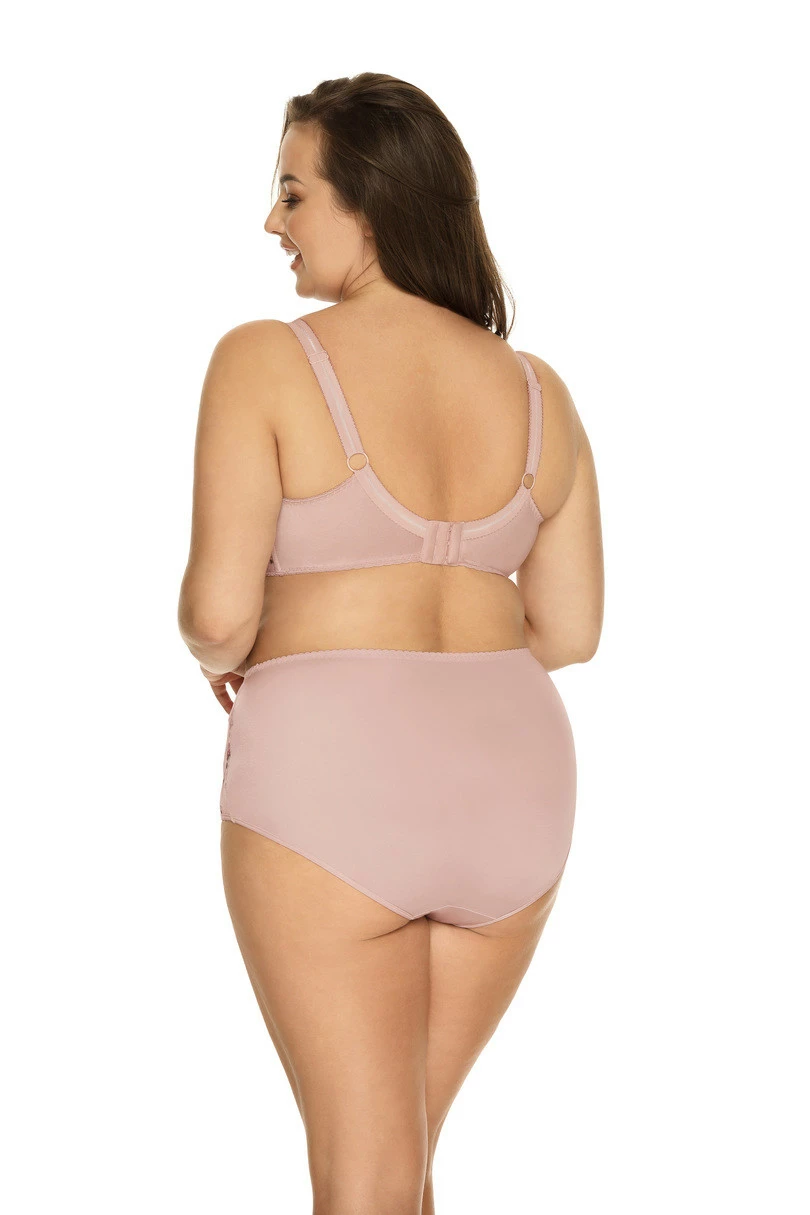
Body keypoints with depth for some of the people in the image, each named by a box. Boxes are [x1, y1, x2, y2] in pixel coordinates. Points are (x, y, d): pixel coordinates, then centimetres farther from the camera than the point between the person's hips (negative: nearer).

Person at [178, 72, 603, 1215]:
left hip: (332, 780, -5)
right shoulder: (535, 390, 7)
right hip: (513, 779, 6)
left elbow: (220, 606, -14)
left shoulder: (267, 362, -9)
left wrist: (219, 656, 8)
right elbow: (571, 628, 10)